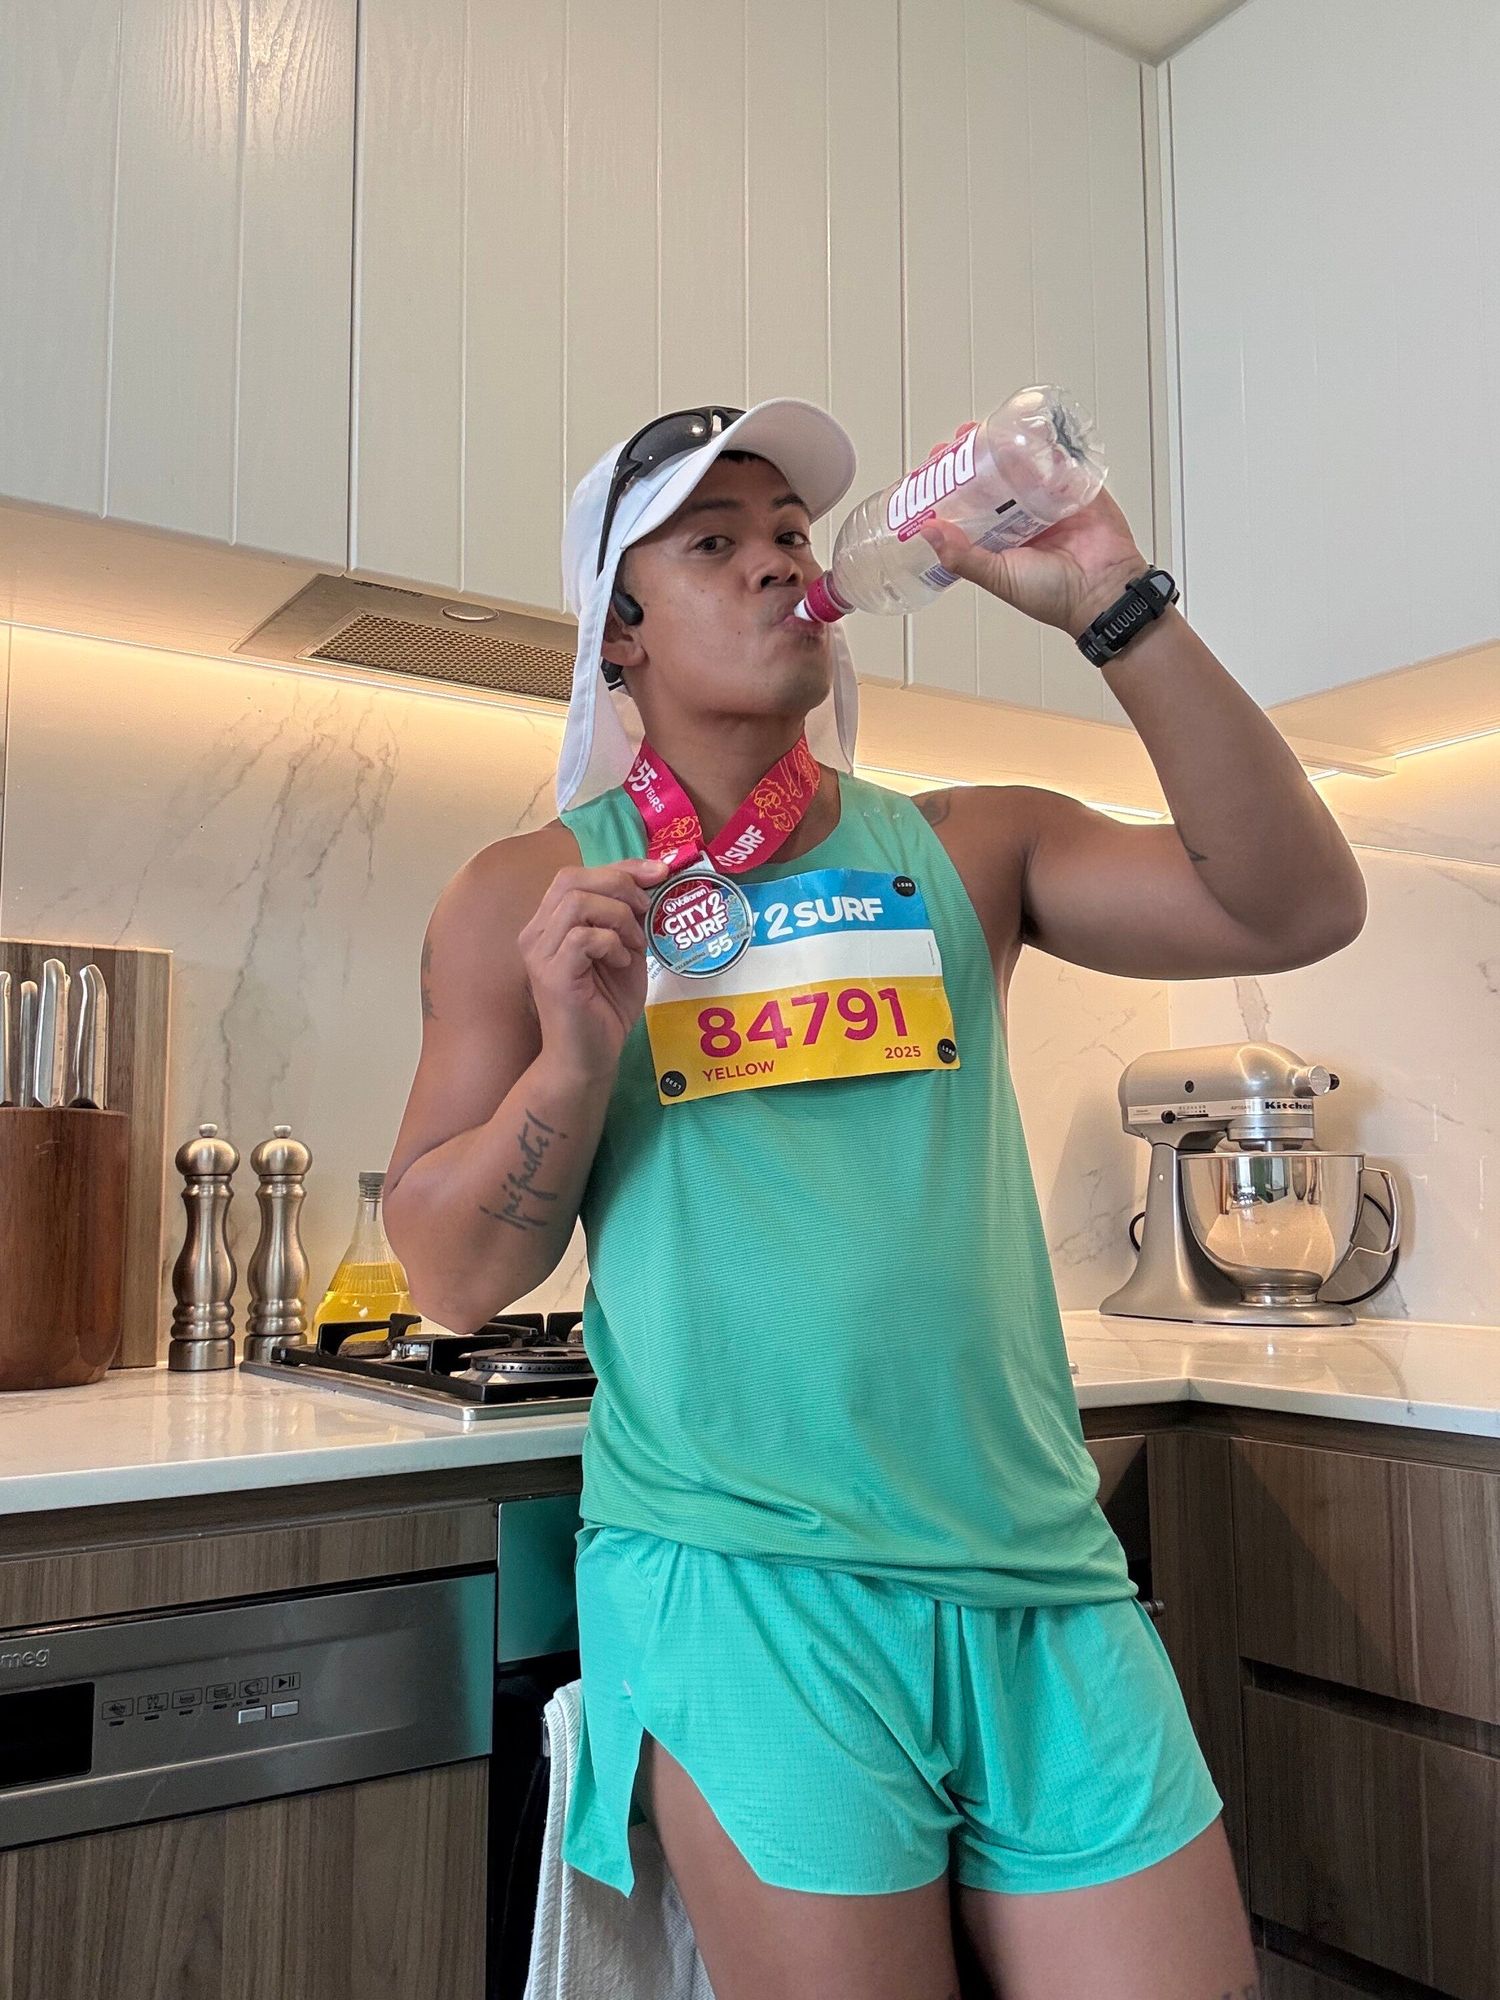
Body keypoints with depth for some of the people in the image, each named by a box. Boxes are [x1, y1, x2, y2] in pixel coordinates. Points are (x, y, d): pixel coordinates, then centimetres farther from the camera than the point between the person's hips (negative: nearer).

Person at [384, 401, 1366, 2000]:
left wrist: (1117, 610, -10)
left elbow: (1296, 907, -3)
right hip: (739, 1584, -2)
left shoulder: (966, 849, 8)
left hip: (1041, 1580, 3)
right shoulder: (527, 895, 2)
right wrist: (575, 1056, -18)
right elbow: (454, 1277, 0)